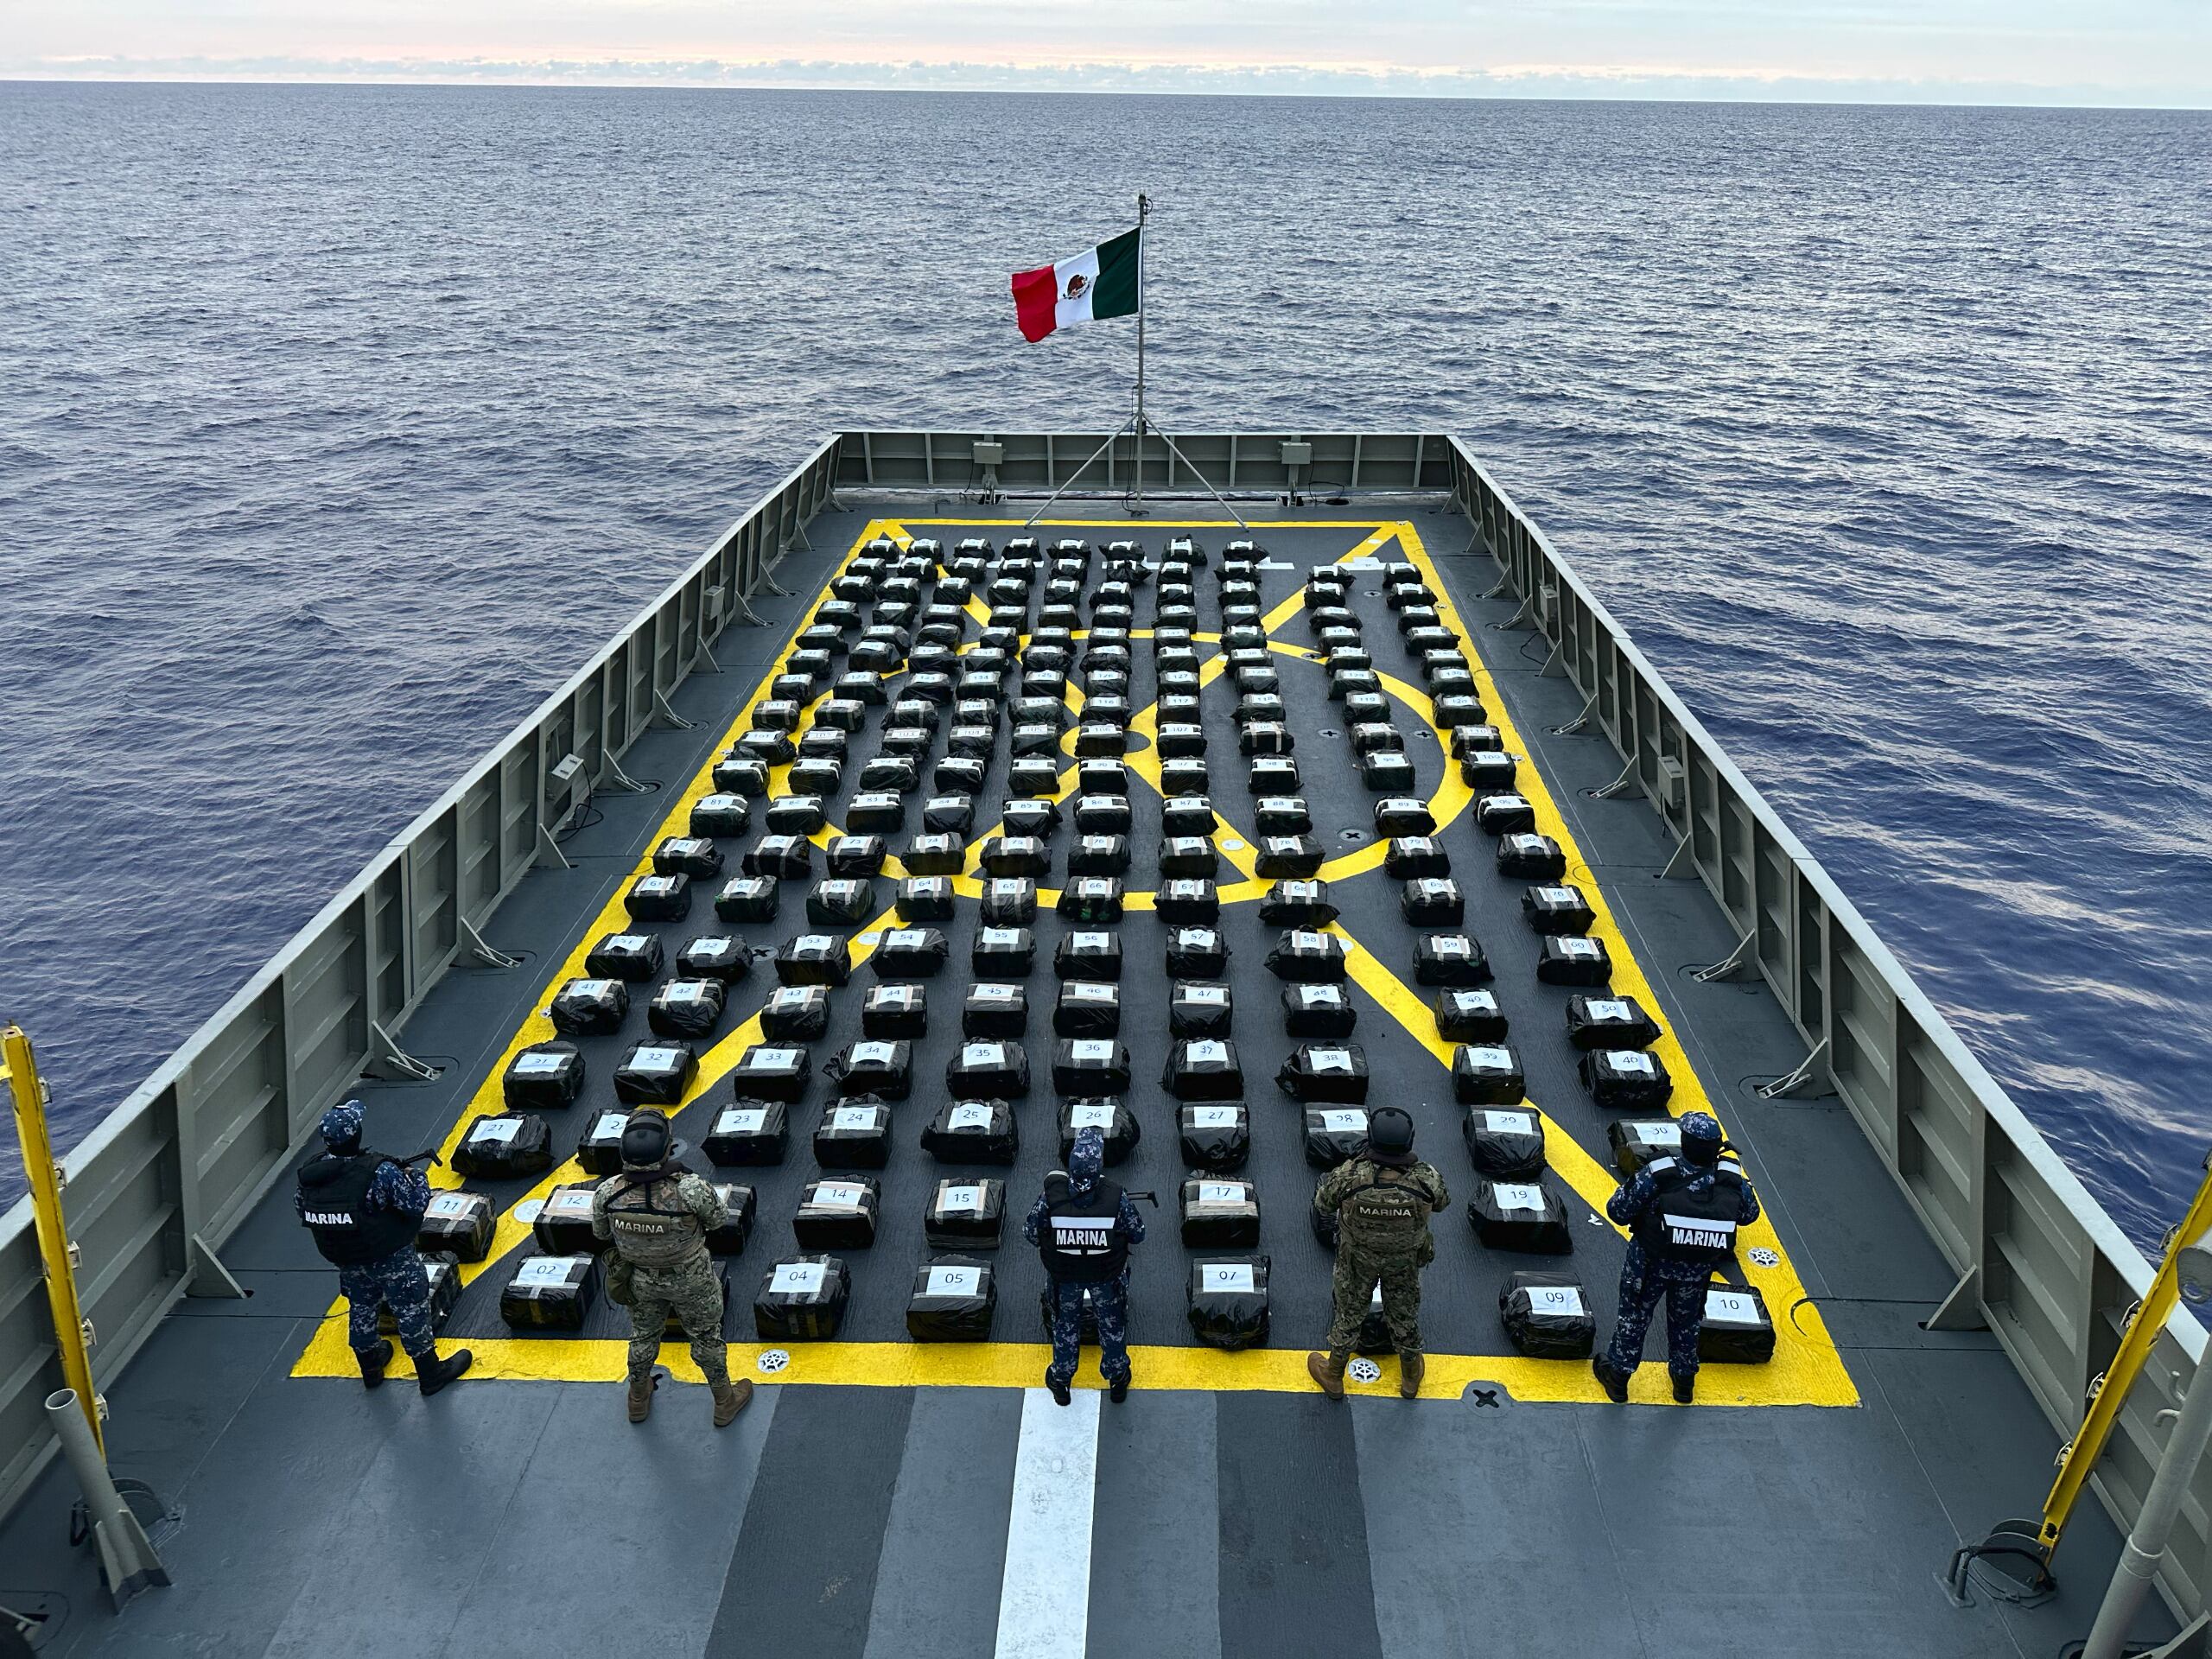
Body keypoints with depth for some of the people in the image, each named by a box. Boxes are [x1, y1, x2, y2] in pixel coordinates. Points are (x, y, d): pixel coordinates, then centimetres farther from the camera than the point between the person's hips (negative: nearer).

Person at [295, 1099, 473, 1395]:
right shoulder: (380, 1172, -32)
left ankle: (370, 1368, 46)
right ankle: (430, 1374, 26)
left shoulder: (310, 1173, -15)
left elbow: (300, 1207, 4)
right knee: (411, 1312, 12)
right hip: (391, 1259, -5)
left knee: (361, 1308, 27)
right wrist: (415, 1176, -5)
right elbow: (416, 1203, -24)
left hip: (346, 1259, 6)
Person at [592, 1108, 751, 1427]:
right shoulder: (690, 1190, -38)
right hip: (691, 1279, -2)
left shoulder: (608, 1192, -28)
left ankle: (638, 1398, 53)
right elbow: (719, 1217, -16)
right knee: (706, 1337, 23)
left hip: (640, 1278, 2)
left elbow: (600, 1231, -7)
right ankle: (724, 1402, 44)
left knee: (643, 1335, 29)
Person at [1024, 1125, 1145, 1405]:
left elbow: (1030, 1233, -16)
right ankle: (1117, 1377, 48)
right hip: (1107, 1275, 0)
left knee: (1065, 1322, 26)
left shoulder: (1052, 1196, -31)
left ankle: (1061, 1380, 47)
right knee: (1112, 1322, 26)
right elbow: (1138, 1235, -16)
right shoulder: (1116, 1198, -31)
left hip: (1064, 1274, 1)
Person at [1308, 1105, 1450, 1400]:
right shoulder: (1427, 1179, -31)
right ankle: (1411, 1376, 50)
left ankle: (1333, 1376, 45)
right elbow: (1441, 1202, -7)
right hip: (1405, 1259, 1)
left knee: (1348, 1311, 23)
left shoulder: (1349, 1176, -35)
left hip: (1358, 1257, -1)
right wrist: (1411, 1163, -2)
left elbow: (1322, 1204, -14)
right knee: (1404, 1312, 26)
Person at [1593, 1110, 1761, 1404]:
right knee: (1686, 1319, 28)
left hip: (1651, 1262, -3)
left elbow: (1618, 1211, -22)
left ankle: (1618, 1376, 36)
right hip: (1698, 1269, 3)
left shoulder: (1657, 1175, -31)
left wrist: (1630, 1186, -3)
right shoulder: (1732, 1179, -21)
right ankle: (1684, 1380, 46)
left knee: (1634, 1316, 20)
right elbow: (1749, 1214, -1)